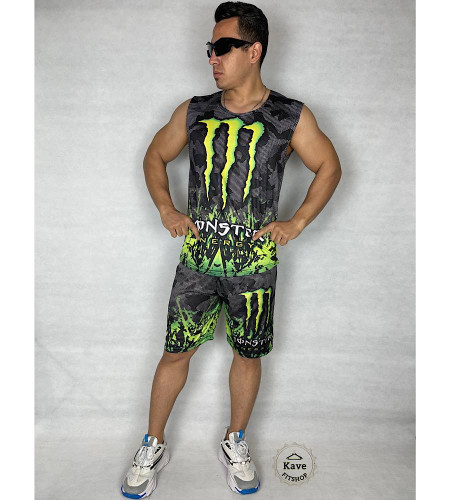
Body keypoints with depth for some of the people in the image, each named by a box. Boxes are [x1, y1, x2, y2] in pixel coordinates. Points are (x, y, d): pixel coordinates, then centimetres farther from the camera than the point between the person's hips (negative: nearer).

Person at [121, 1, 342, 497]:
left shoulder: (291, 117, -2)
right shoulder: (194, 112, 4)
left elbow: (329, 167, 8)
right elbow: (155, 156, 17)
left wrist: (296, 222, -2)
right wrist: (166, 209, 2)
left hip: (255, 262, -1)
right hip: (197, 258, 1)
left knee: (247, 354, 12)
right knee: (175, 352, 7)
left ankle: (235, 443, 35)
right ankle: (153, 447, 28)